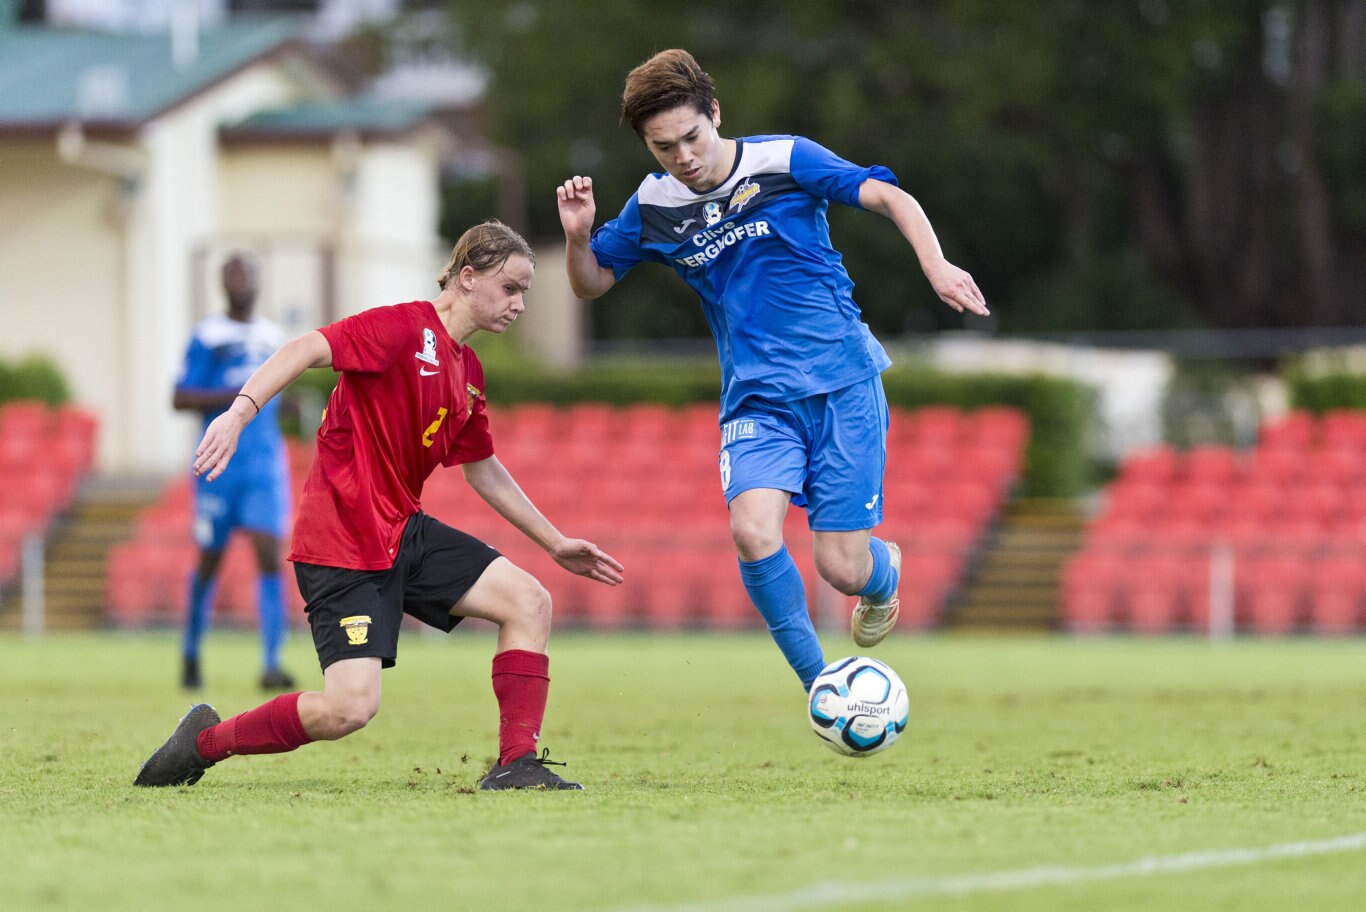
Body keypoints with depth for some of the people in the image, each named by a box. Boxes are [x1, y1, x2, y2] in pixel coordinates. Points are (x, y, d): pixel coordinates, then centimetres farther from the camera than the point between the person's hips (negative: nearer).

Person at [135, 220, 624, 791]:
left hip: (403, 530, 9)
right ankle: (205, 740, 4)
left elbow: (484, 472, 27)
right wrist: (240, 412, -39)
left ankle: (517, 764, -1)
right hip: (343, 542, -9)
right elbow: (306, 350, -23)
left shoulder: (467, 371, 15)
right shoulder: (405, 327, -12)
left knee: (528, 601, -4)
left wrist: (555, 543, 29)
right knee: (351, 706, -18)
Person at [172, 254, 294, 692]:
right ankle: (191, 653, 31)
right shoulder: (207, 336, -3)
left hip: (266, 462, 3)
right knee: (210, 561, 8)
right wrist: (231, 396, -20)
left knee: (270, 557, -11)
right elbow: (179, 398, -10)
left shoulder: (273, 336, 13)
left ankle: (271, 664, -16)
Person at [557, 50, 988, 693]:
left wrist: (935, 265, -24)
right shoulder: (653, 205, 4)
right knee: (752, 532, -26)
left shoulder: (783, 160, -7)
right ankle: (818, 683, -7)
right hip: (756, 398, 2)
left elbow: (890, 198, -8)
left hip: (842, 381, -2)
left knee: (842, 568, -7)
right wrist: (577, 236, -5)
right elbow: (591, 283, 16)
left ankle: (885, 573, 32)